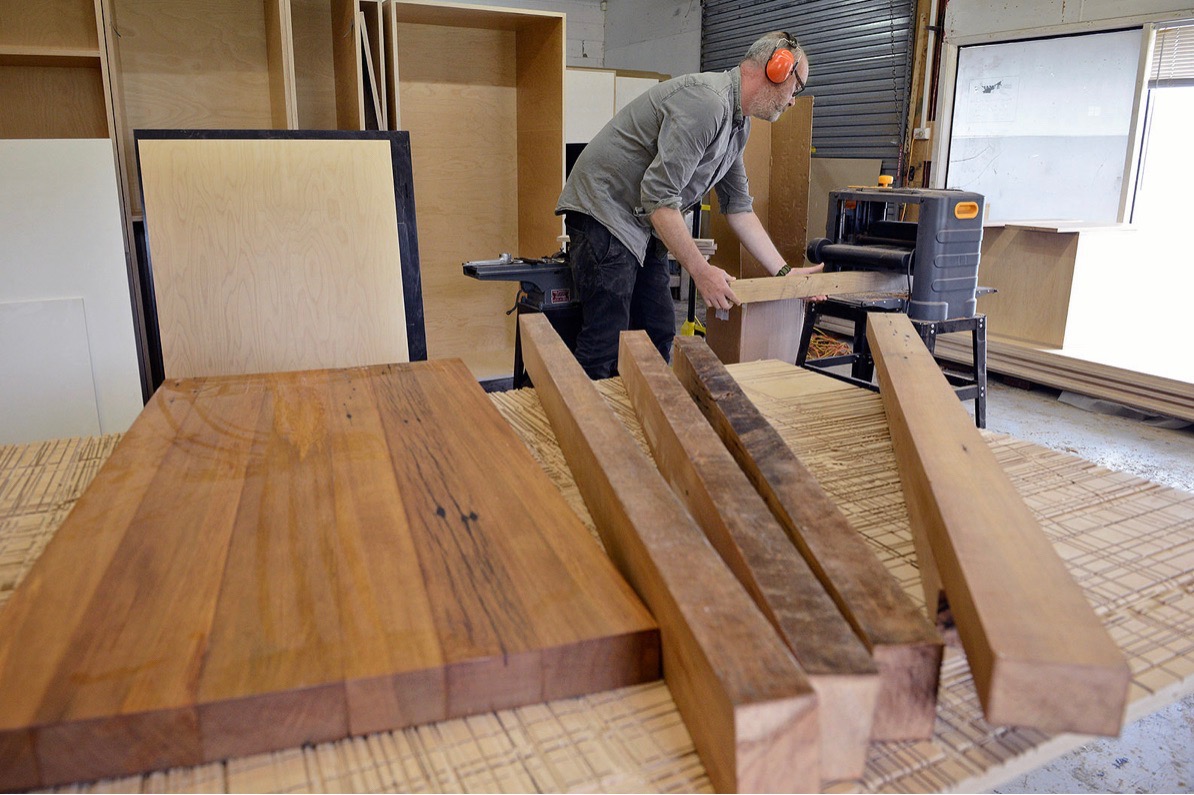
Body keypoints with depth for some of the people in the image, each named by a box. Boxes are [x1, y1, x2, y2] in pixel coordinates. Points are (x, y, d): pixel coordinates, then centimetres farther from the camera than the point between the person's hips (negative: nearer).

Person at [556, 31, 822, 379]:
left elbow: (738, 207, 15)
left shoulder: (739, 123, 11)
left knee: (659, 335, 9)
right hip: (604, 211, -10)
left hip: (644, 225, 10)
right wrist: (701, 271, -22)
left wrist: (784, 272, 9)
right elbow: (659, 196, -26)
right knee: (607, 348, -12)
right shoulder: (706, 101, -22)